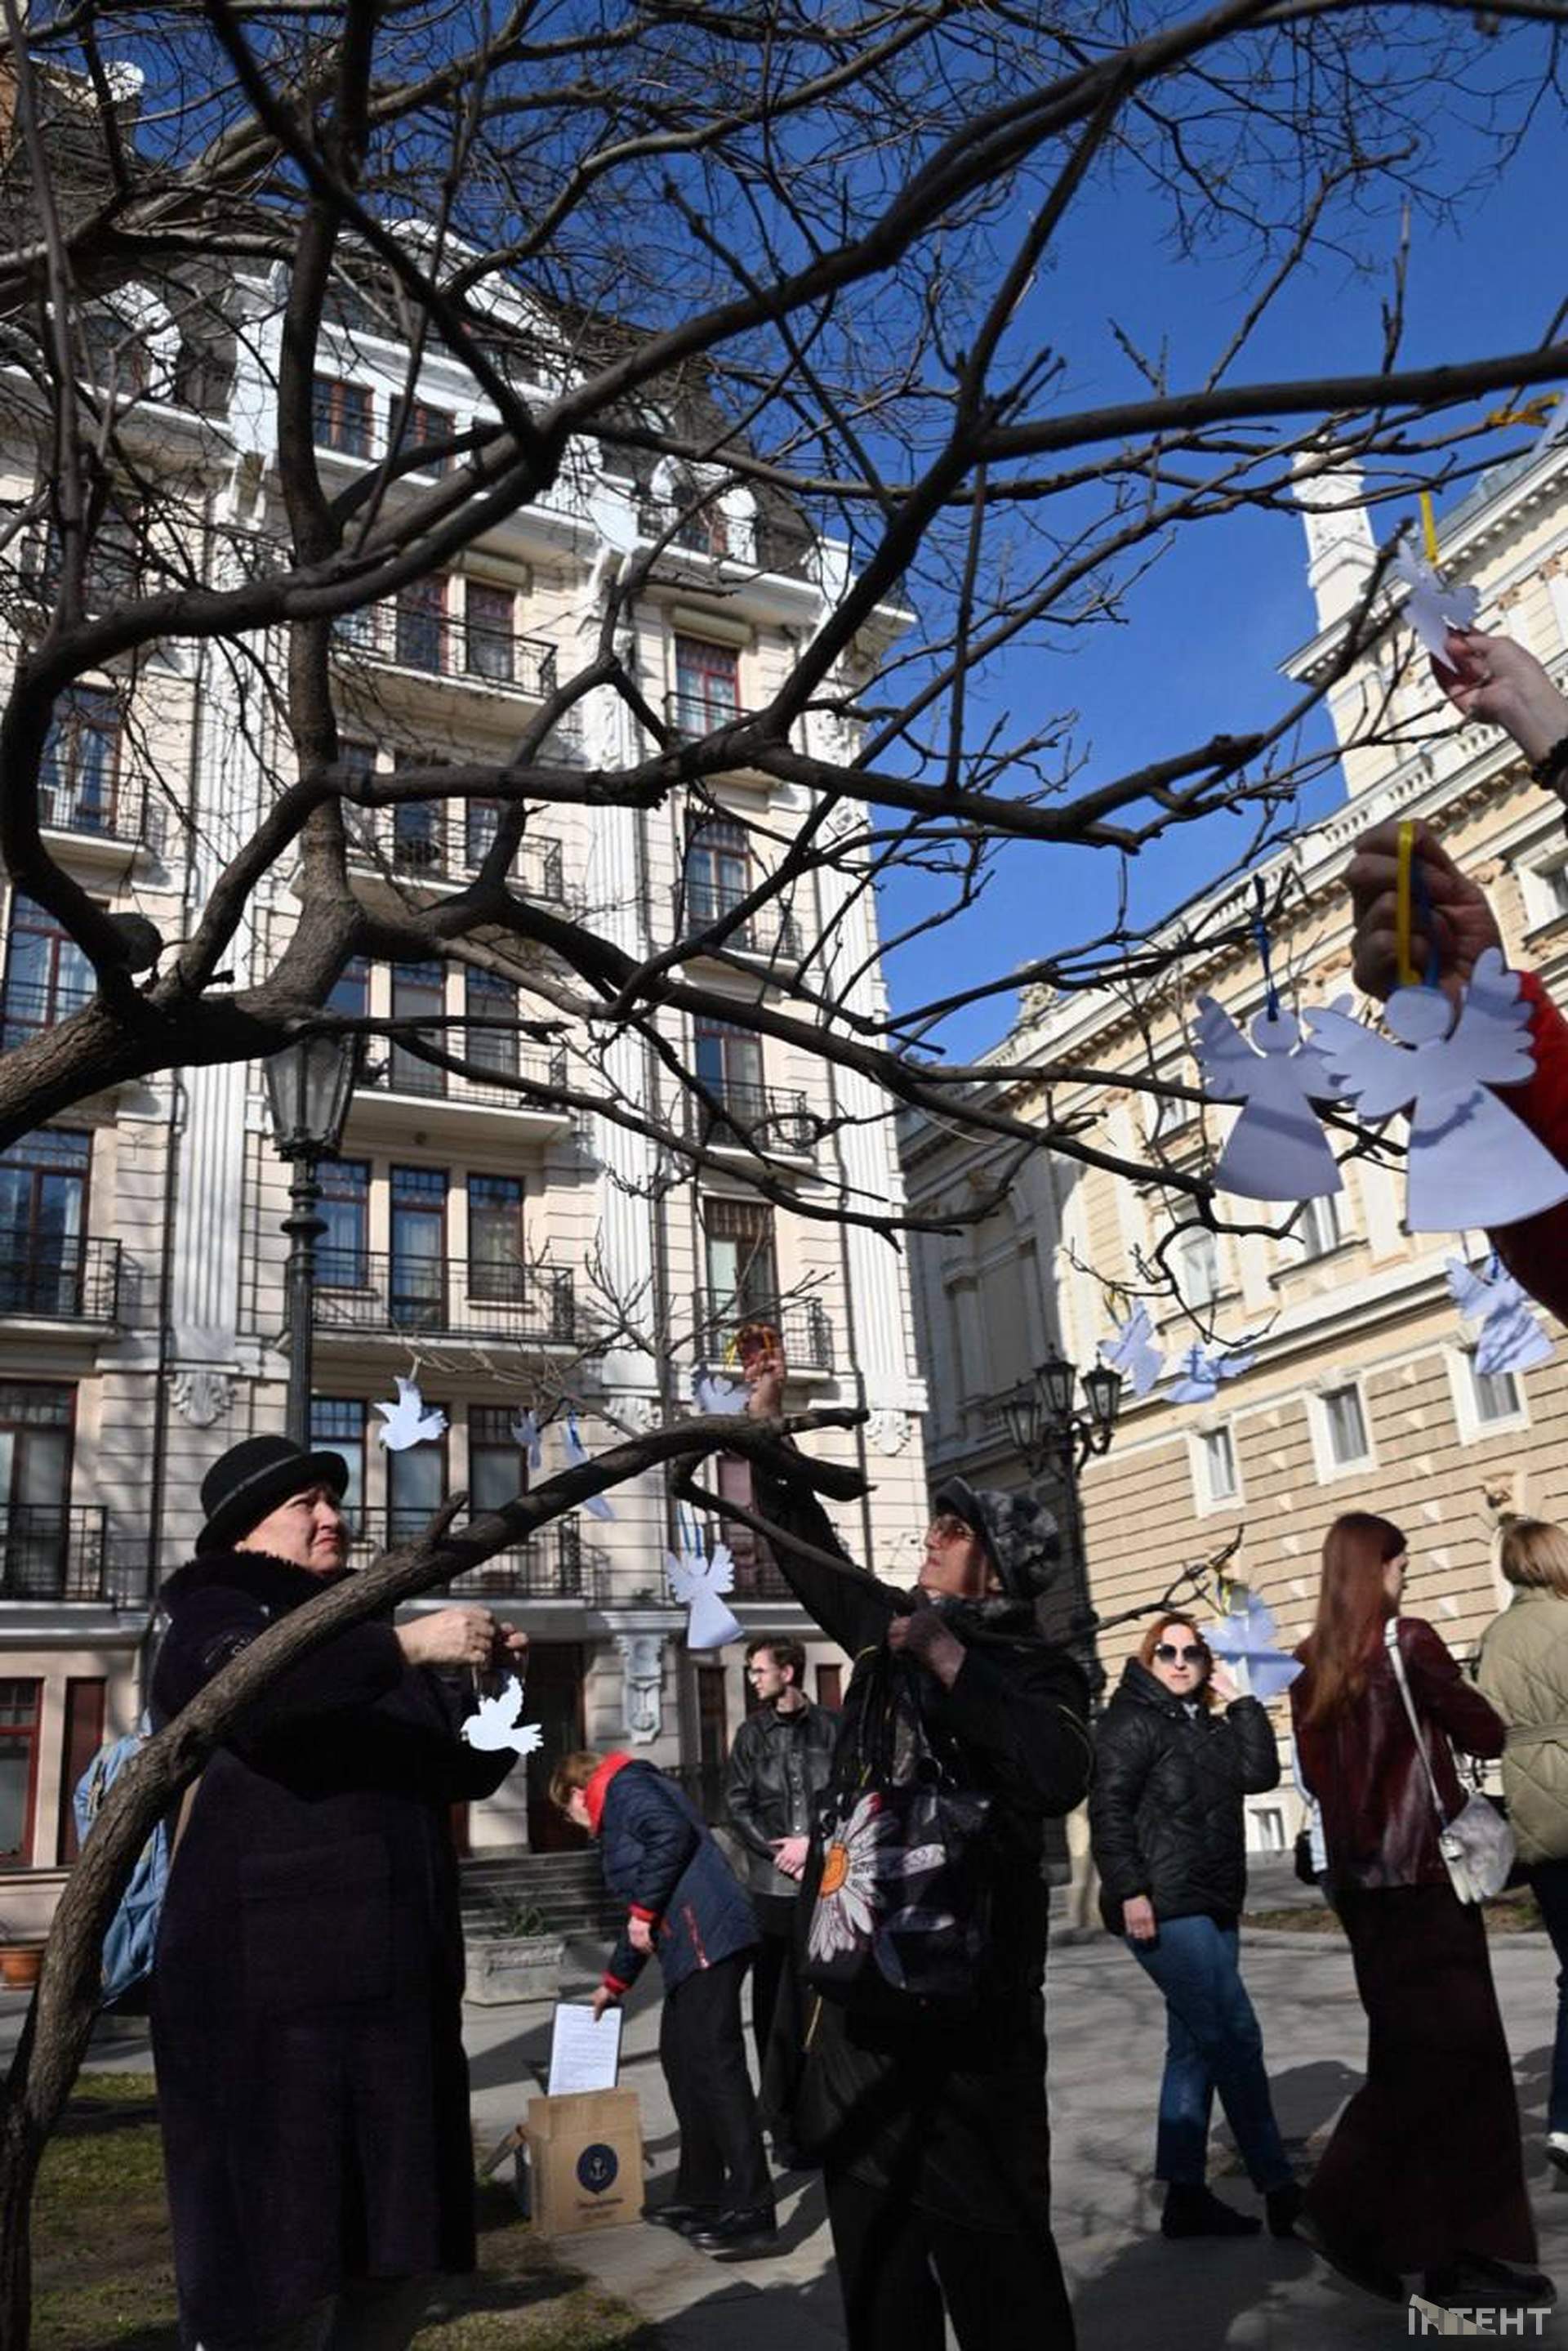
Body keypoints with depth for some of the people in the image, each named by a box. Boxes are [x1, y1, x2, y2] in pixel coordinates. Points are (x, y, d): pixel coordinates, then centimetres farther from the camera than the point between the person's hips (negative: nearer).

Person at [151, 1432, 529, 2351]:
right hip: (267, 1985, -7)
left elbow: (465, 1771, 22)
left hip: (394, 1982, 7)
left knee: (403, 2247, 12)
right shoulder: (214, 1615, 1)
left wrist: (497, 1688, 4)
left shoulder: (370, 1636, 20)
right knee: (279, 2267, -4)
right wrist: (405, 1646, -29)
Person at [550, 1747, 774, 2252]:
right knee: (680, 2056, 17)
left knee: (715, 2063, -11)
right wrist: (615, 1983, 44)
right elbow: (644, 1915, 37)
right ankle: (701, 2195, 27)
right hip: (691, 1948, 11)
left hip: (705, 1938, -11)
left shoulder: (622, 1785, 0)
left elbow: (673, 1834, -20)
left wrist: (643, 1911, -13)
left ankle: (751, 2211, -11)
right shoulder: (619, 1816, 30)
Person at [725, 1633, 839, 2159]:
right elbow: (736, 1804, 3)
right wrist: (779, 1851, -8)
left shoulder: (830, 1728, 4)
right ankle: (783, 2123, 10)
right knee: (772, 2002, 2)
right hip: (771, 1884, 1)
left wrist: (813, 1842, -11)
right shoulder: (753, 1733, 8)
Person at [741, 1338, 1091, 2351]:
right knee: (874, 2247, 16)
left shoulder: (1036, 1671, -5)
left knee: (993, 2250, -1)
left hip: (962, 1998, -6)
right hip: (858, 1980, 6)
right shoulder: (892, 1631, 11)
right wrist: (771, 1425, 18)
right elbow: (813, 1551, 20)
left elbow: (1061, 1776, -25)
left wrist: (952, 1661, -25)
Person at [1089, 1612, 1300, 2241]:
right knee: (1236, 2041, -8)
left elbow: (1260, 1774, 4)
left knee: (1196, 2048, 10)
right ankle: (1279, 2193, 0)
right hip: (1163, 1910, -9)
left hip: (1210, 1909, 9)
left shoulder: (1209, 1724, 17)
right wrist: (1129, 1891, -20)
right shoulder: (1132, 1721, -7)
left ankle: (1185, 2195, 15)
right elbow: (1108, 1810, -14)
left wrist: (1238, 1702, 2)